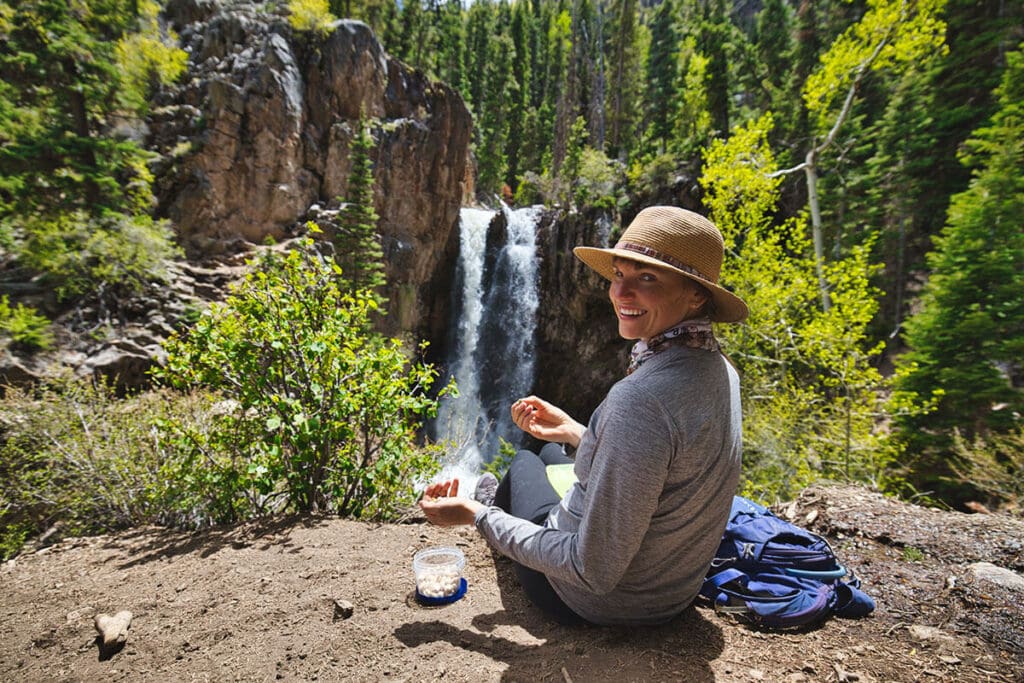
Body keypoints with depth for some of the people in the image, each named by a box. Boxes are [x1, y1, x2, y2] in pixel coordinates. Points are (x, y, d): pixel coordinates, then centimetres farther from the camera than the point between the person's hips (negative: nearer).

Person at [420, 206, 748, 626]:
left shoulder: (639, 397, -37)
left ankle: (488, 509, 57)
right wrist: (574, 432, 8)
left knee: (523, 462, 20)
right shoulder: (720, 370, -7)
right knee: (550, 451, 27)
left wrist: (475, 516, -21)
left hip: (594, 601, -7)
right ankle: (499, 507, 59)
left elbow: (595, 572, -31)